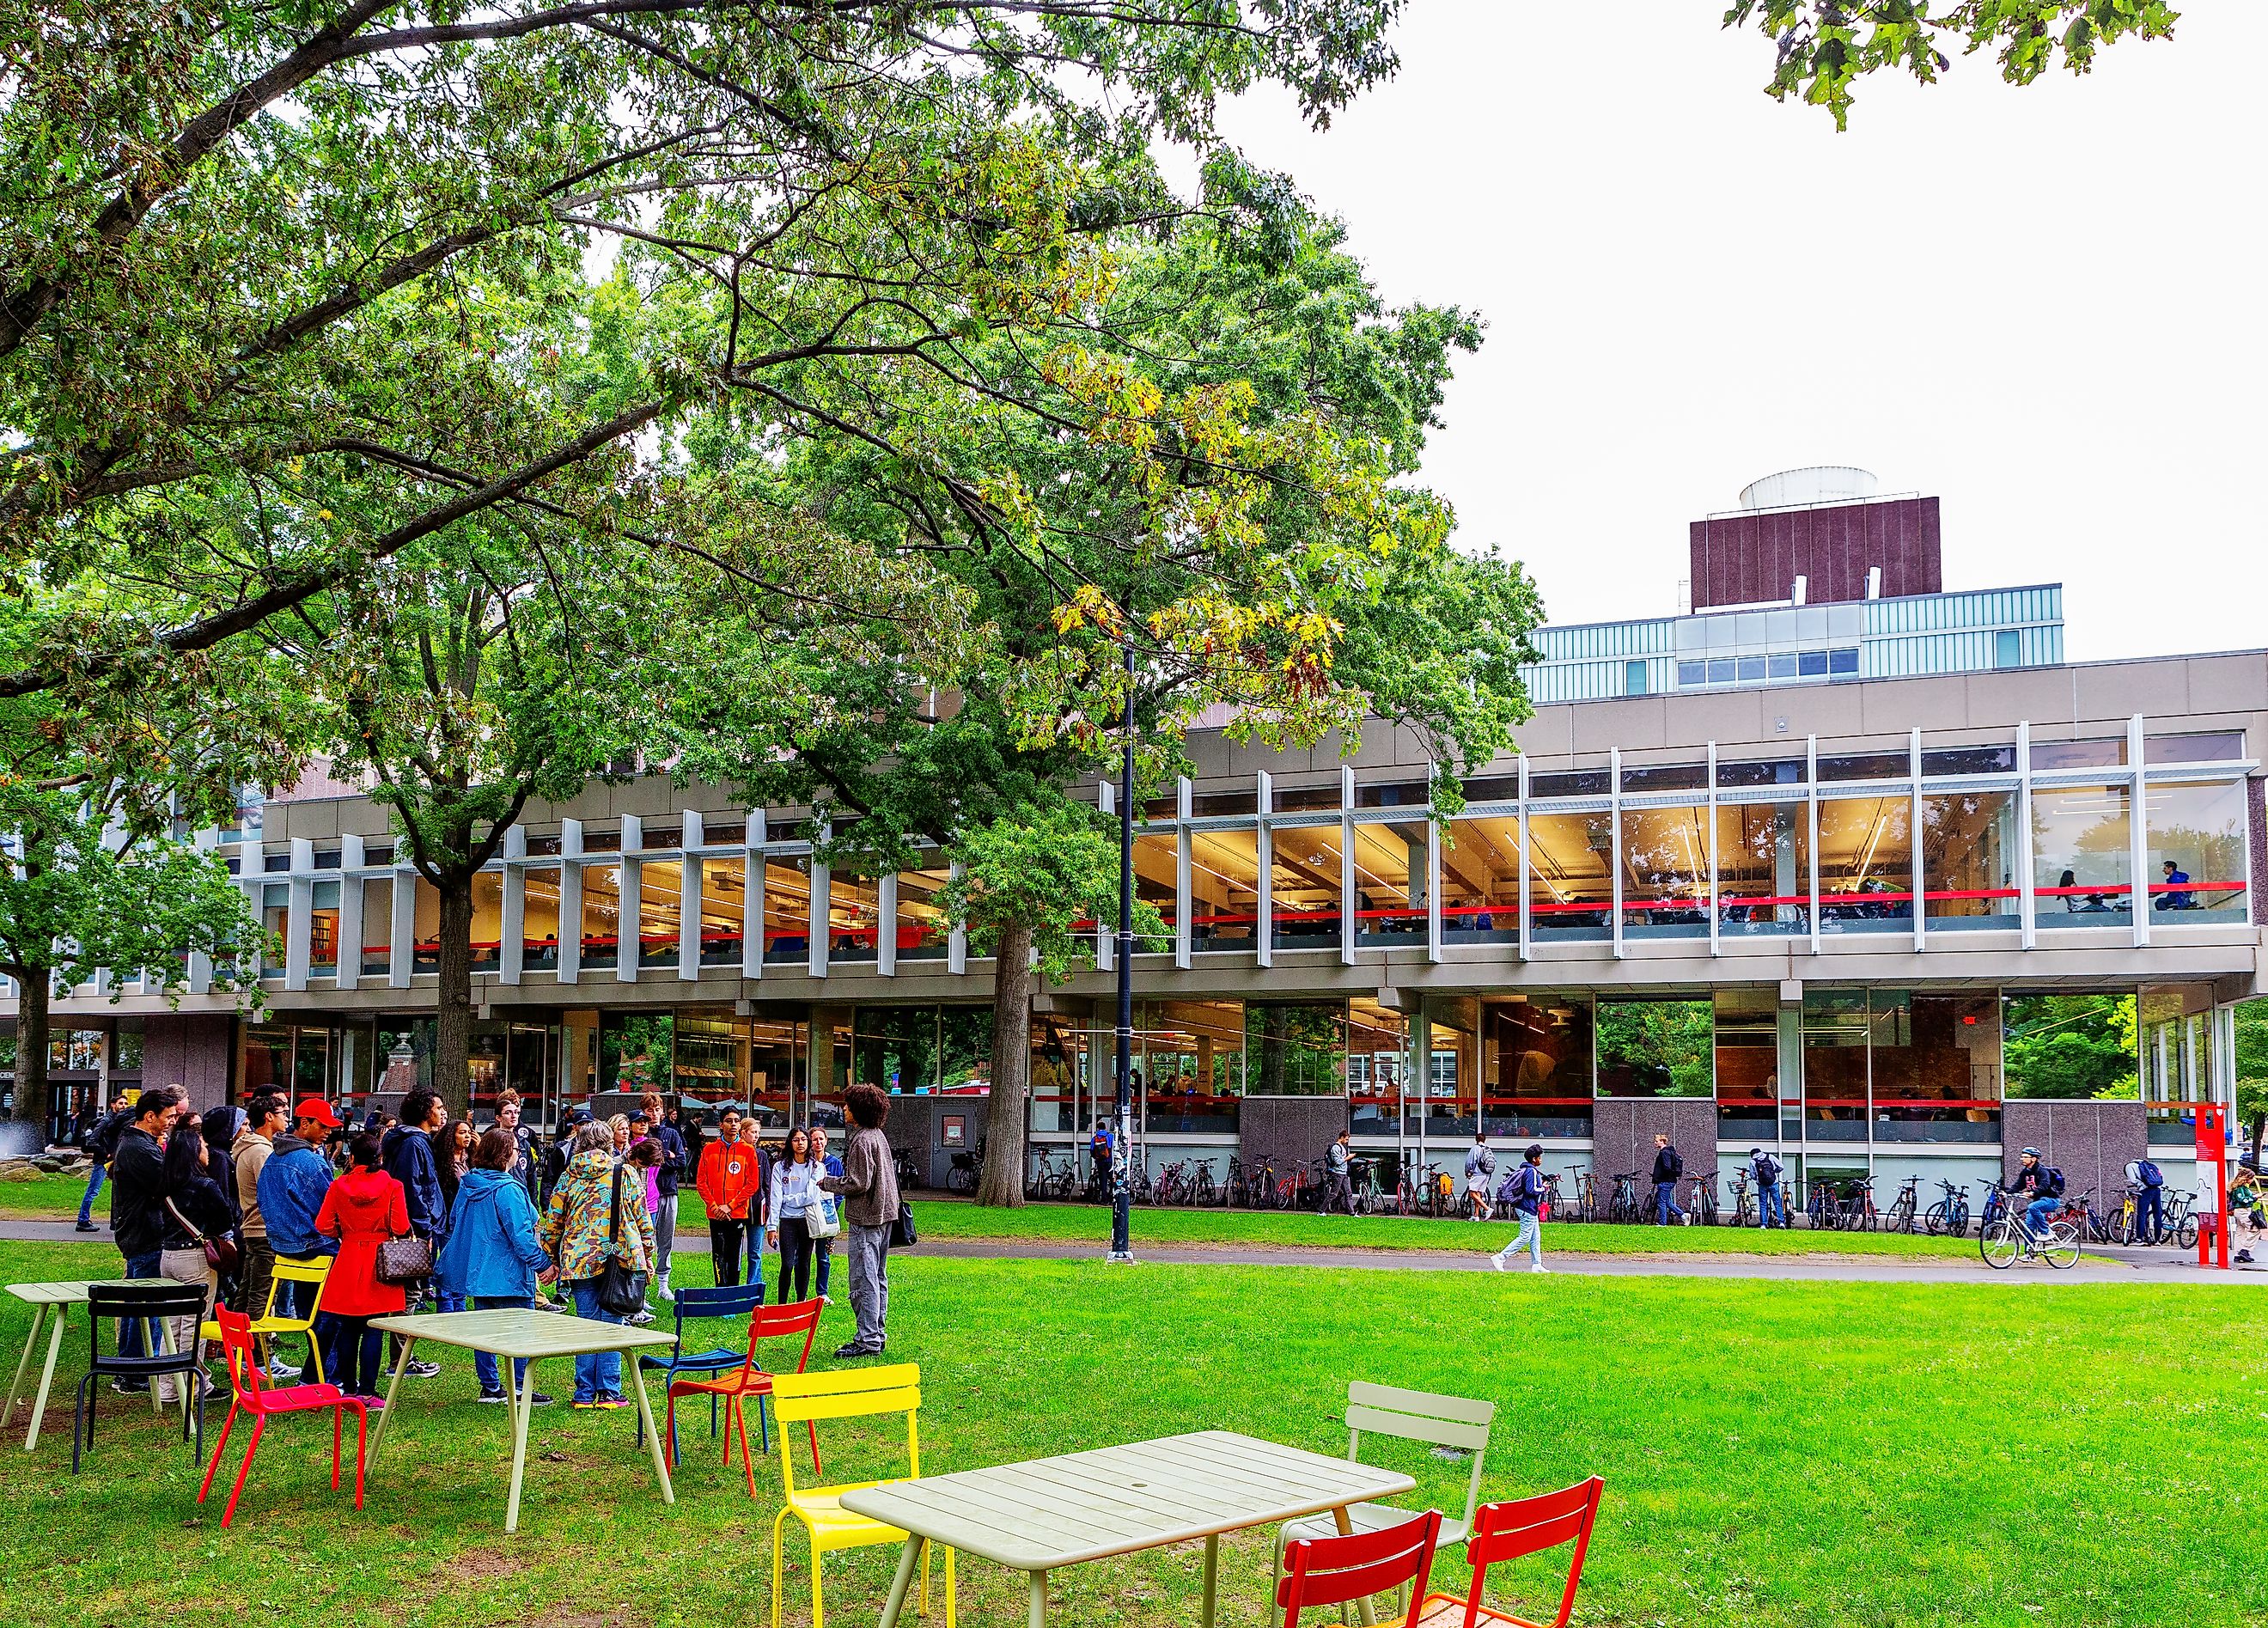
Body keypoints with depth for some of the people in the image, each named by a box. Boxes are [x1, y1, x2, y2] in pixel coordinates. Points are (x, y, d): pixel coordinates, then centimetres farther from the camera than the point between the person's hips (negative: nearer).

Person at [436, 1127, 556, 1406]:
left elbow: (455, 1223, 17)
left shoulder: (467, 1185, 6)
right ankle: (519, 1389, 3)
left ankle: (490, 1387, 19)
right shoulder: (508, 1190, -19)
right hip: (507, 1273, -8)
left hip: (476, 1271, 8)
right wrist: (543, 1263, -13)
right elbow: (521, 1235, -20)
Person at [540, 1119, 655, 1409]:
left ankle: (585, 1394, 11)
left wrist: (554, 1260, 18)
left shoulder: (568, 1177, 6)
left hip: (580, 1262, 2)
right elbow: (642, 1218, 3)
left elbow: (552, 1224, 8)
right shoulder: (624, 1174, 1)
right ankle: (608, 1393, 5)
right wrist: (647, 1255, 12)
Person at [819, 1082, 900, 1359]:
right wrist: (836, 1182, 19)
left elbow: (858, 1184, -20)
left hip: (865, 1217, -10)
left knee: (863, 1279, -7)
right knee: (878, 1278, 15)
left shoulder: (862, 1140, -17)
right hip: (884, 1214, 10)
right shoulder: (879, 1135, 13)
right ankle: (878, 1333, 22)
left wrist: (828, 1183, -6)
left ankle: (868, 1341, -6)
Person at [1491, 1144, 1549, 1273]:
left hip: (1530, 1209, 11)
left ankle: (1537, 1265, 15)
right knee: (1524, 1237, -7)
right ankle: (1500, 1257, -7)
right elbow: (1531, 1190, -25)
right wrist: (1543, 1188, -10)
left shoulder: (1525, 1169, 13)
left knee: (1535, 1237, 13)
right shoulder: (1531, 1171, -17)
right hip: (1528, 1209, -11)